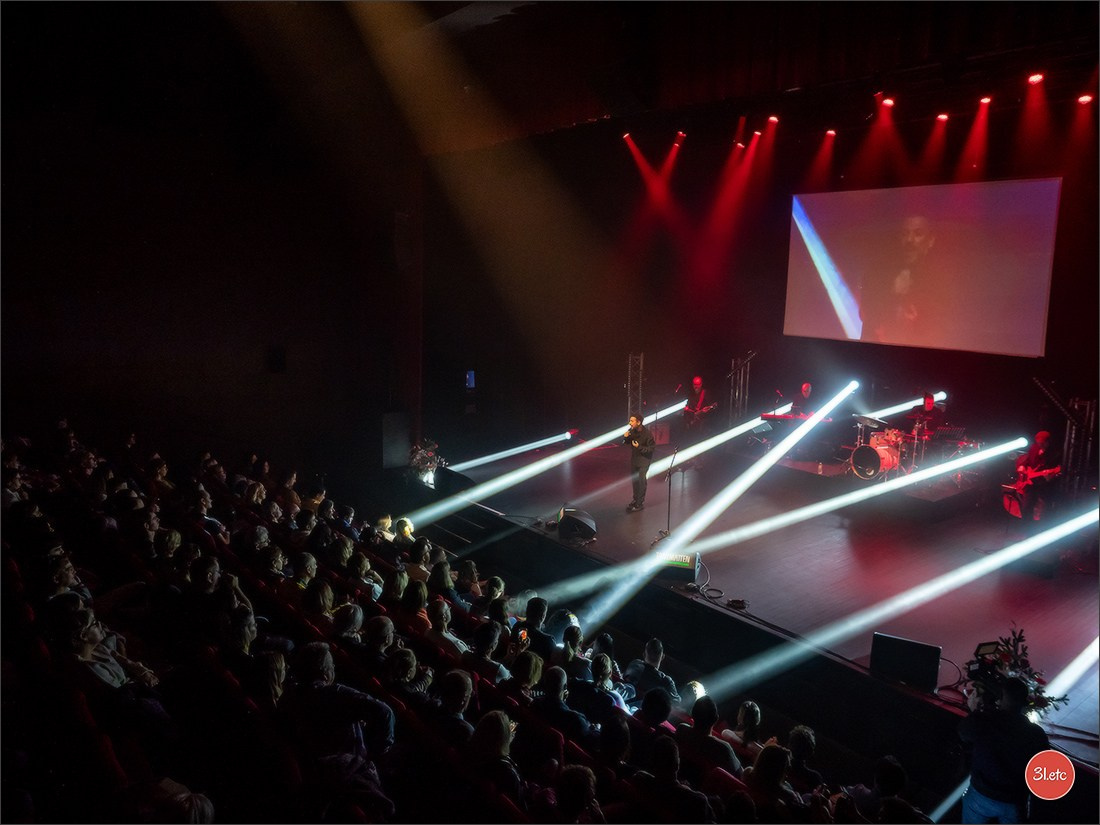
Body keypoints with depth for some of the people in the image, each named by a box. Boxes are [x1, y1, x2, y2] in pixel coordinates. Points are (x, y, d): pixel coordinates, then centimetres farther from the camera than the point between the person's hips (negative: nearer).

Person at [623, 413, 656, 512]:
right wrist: (625, 437, -14)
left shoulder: (647, 433, -24)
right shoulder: (632, 430, -7)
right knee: (633, 479, 18)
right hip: (634, 457, 7)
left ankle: (639, 503, 6)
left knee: (641, 481, -4)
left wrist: (639, 447, -27)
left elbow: (651, 448, -18)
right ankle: (635, 498, 36)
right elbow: (627, 442, 8)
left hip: (644, 459, -7)